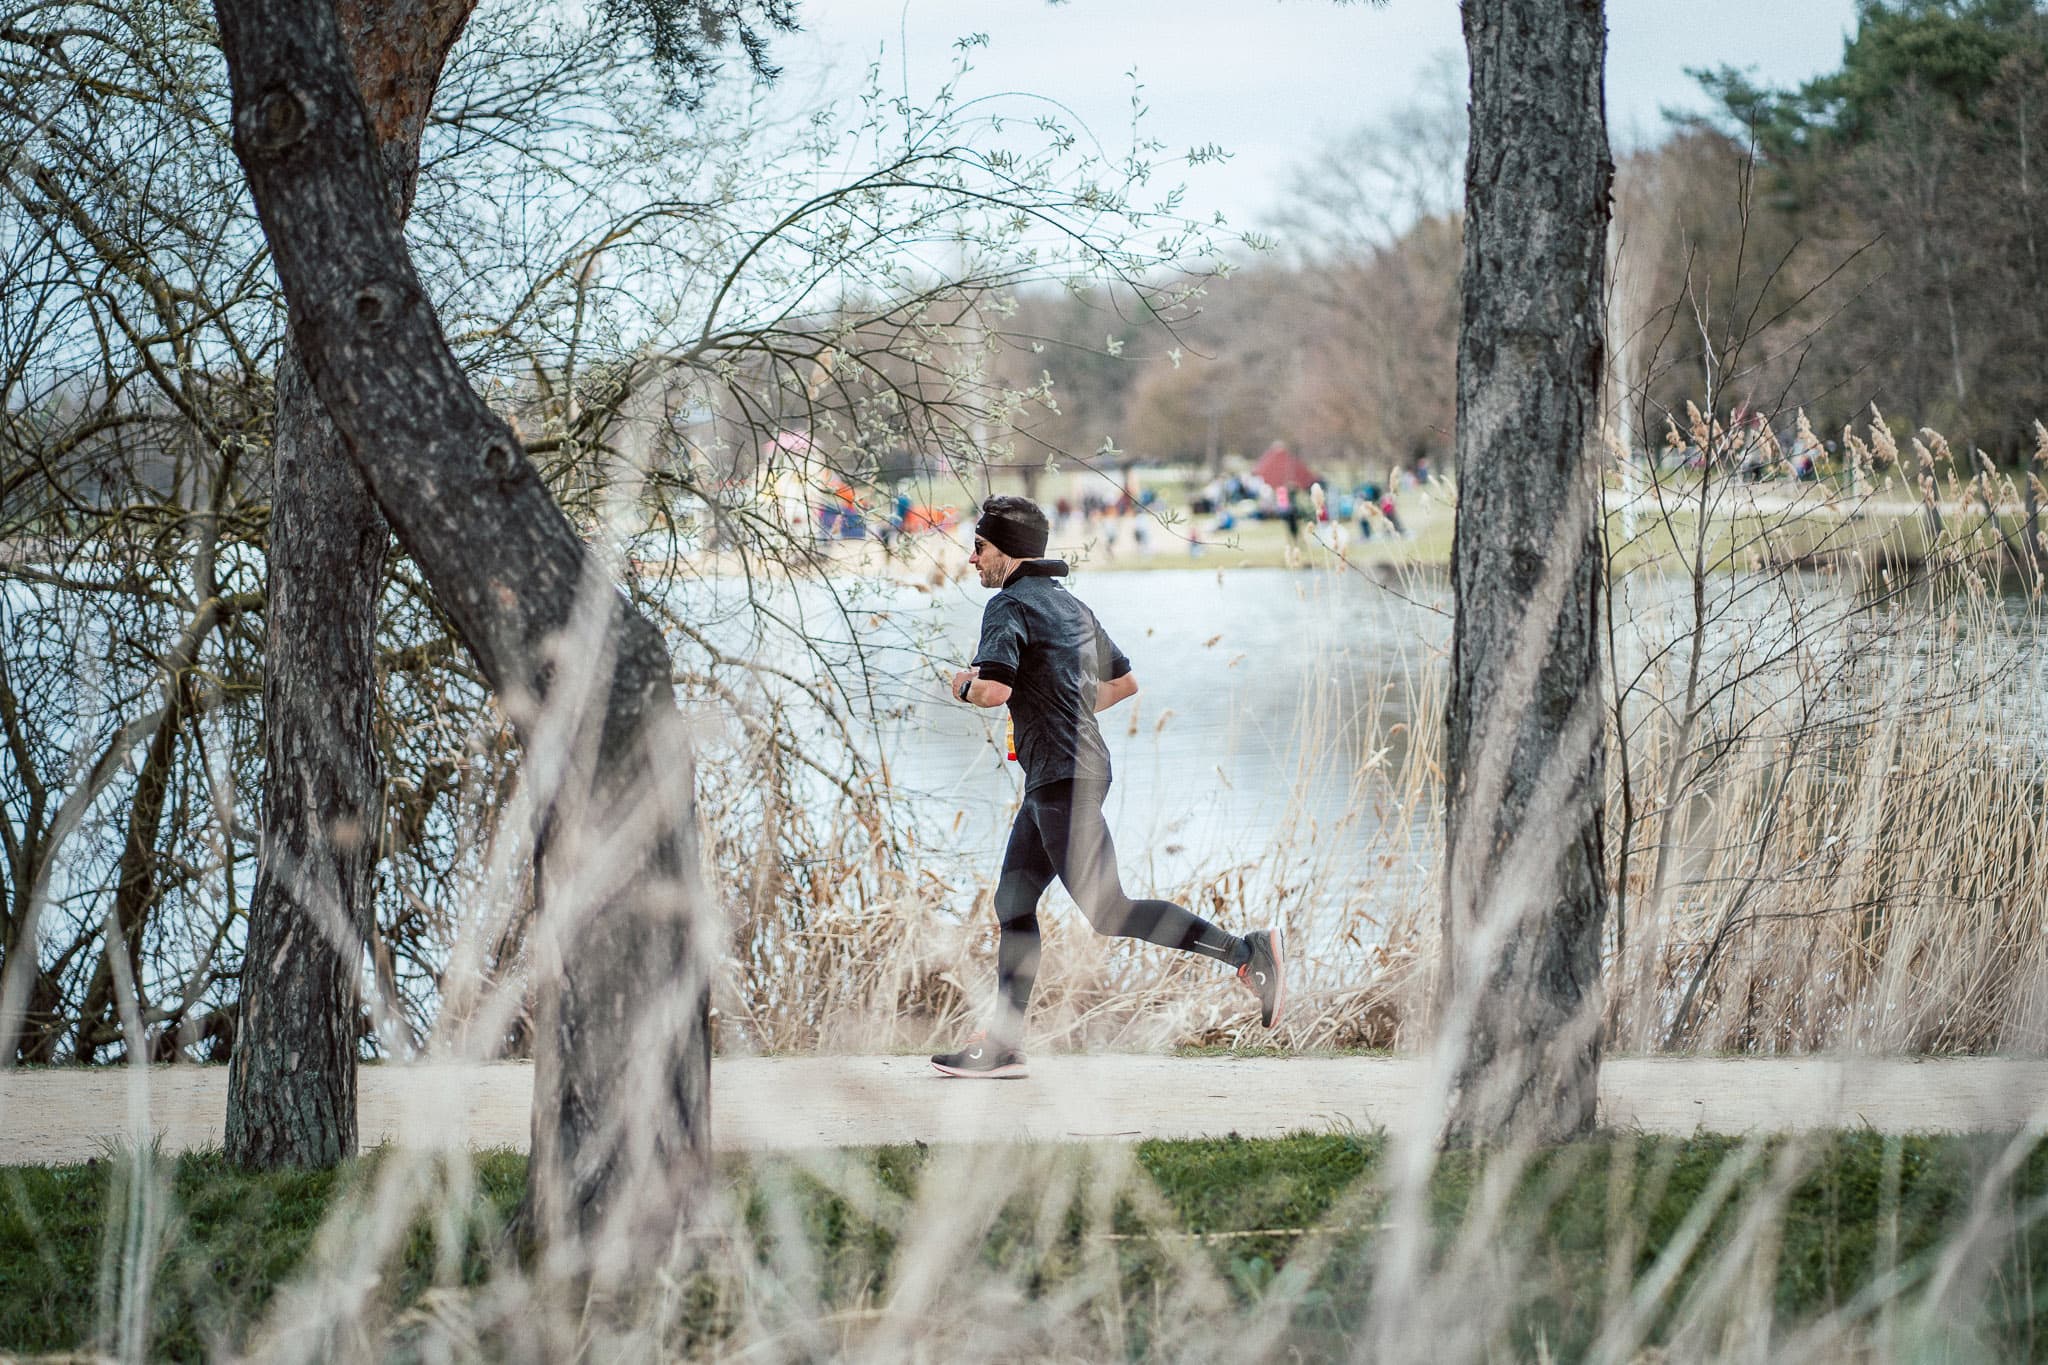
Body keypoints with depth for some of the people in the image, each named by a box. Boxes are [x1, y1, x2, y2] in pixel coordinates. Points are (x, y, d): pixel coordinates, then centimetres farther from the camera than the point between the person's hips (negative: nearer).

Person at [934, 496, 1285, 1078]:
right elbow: (1124, 683, 27)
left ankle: (1246, 951, -15)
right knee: (1013, 903, 11)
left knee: (1107, 911, -11)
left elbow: (995, 689, -26)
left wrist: (966, 684, -4)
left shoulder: (1009, 605, -11)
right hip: (1052, 782, 10)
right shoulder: (1071, 606, 18)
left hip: (1064, 778, -10)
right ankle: (1002, 1045, 10)